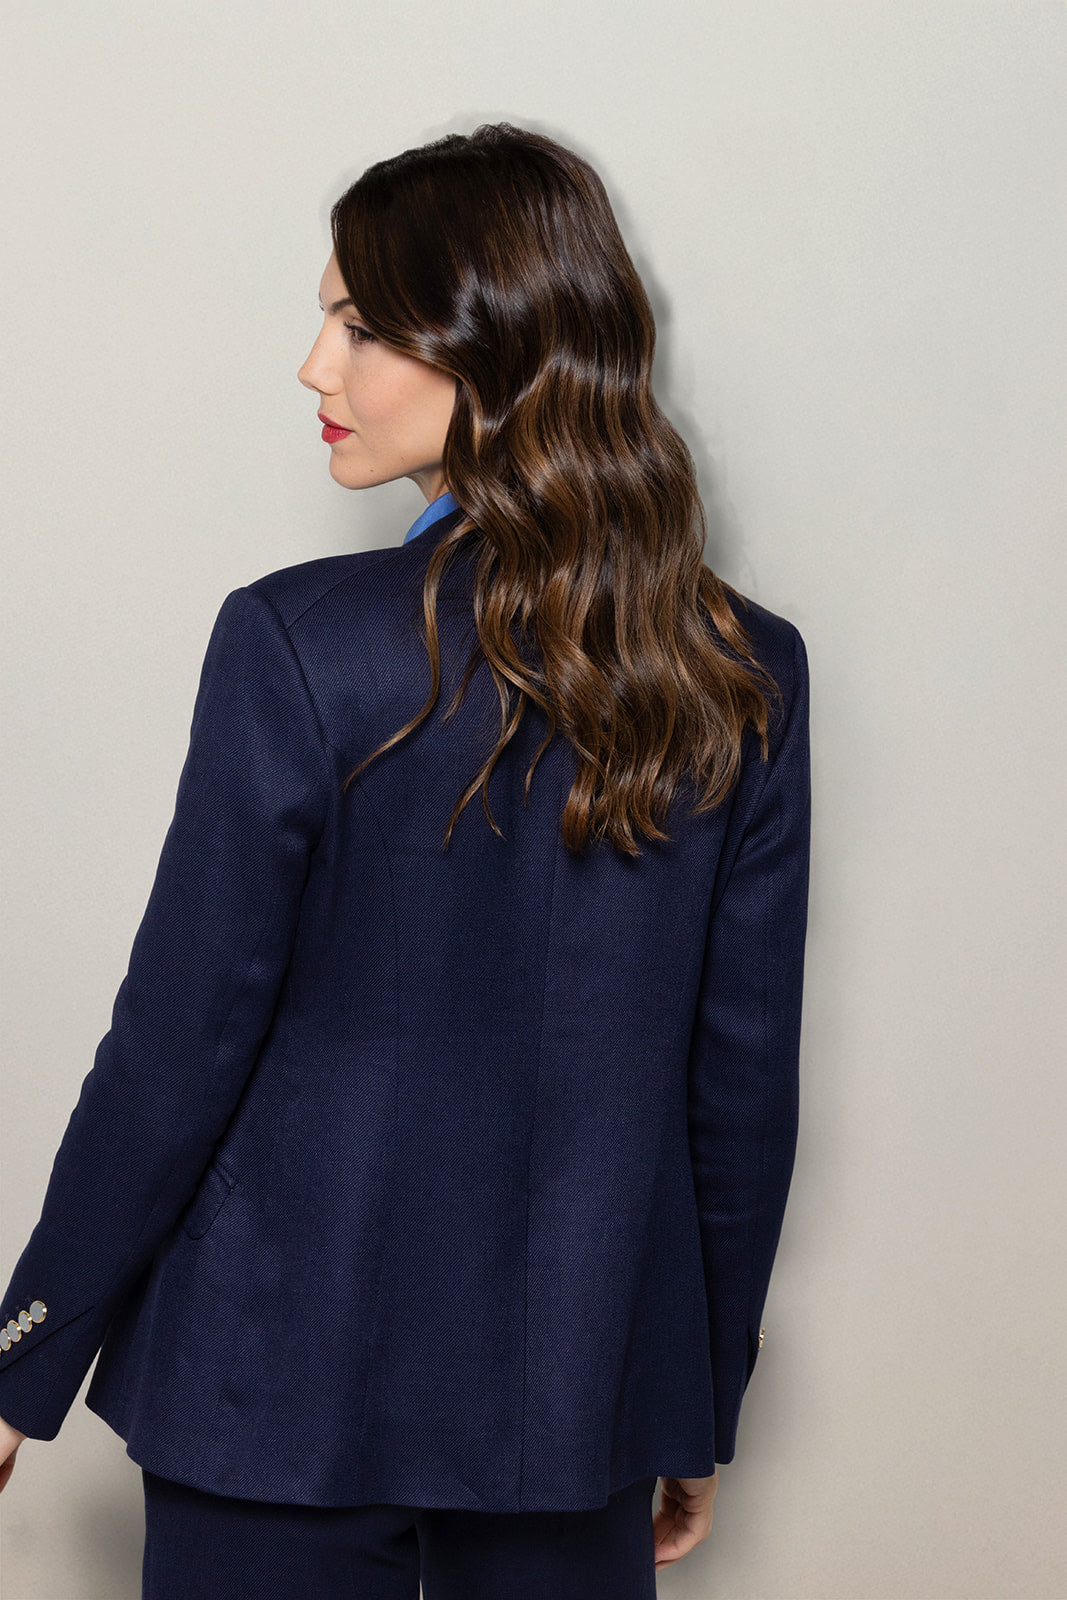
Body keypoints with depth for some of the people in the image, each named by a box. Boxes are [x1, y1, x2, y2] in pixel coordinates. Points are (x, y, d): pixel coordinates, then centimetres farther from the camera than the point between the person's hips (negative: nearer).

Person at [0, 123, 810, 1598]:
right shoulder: (746, 677, -5)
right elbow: (746, 1082, 1)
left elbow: (178, 1047, -13)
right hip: (584, 1394, 4)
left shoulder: (299, 646, -18)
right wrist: (706, 1410, 13)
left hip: (286, 1391, -3)